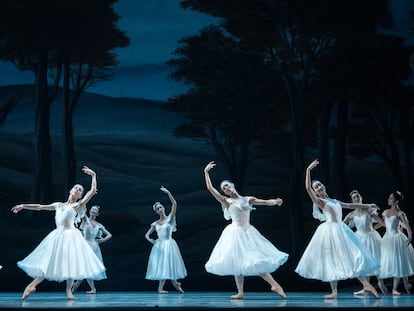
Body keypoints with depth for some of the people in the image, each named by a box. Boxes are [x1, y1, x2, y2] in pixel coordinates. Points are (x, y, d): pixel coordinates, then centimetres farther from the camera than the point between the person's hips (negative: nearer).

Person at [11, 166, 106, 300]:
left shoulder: (78, 205, 6)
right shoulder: (59, 205, 18)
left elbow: (92, 191, -1)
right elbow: (40, 207, 22)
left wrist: (93, 175, 3)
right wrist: (23, 206, 22)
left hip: (70, 235, -3)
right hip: (57, 235, 3)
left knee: (70, 263, -6)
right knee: (48, 262, 3)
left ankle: (68, 289, 3)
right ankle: (32, 285, 7)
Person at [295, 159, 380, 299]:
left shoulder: (333, 201, 17)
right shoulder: (320, 201, -4)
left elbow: (350, 205, 27)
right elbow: (307, 188, -17)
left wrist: (366, 206, 29)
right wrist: (308, 170, -18)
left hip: (341, 230, 7)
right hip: (330, 230, -7)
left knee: (354, 257, 5)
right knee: (332, 260, -4)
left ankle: (366, 284, 9)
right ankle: (334, 291, 2)